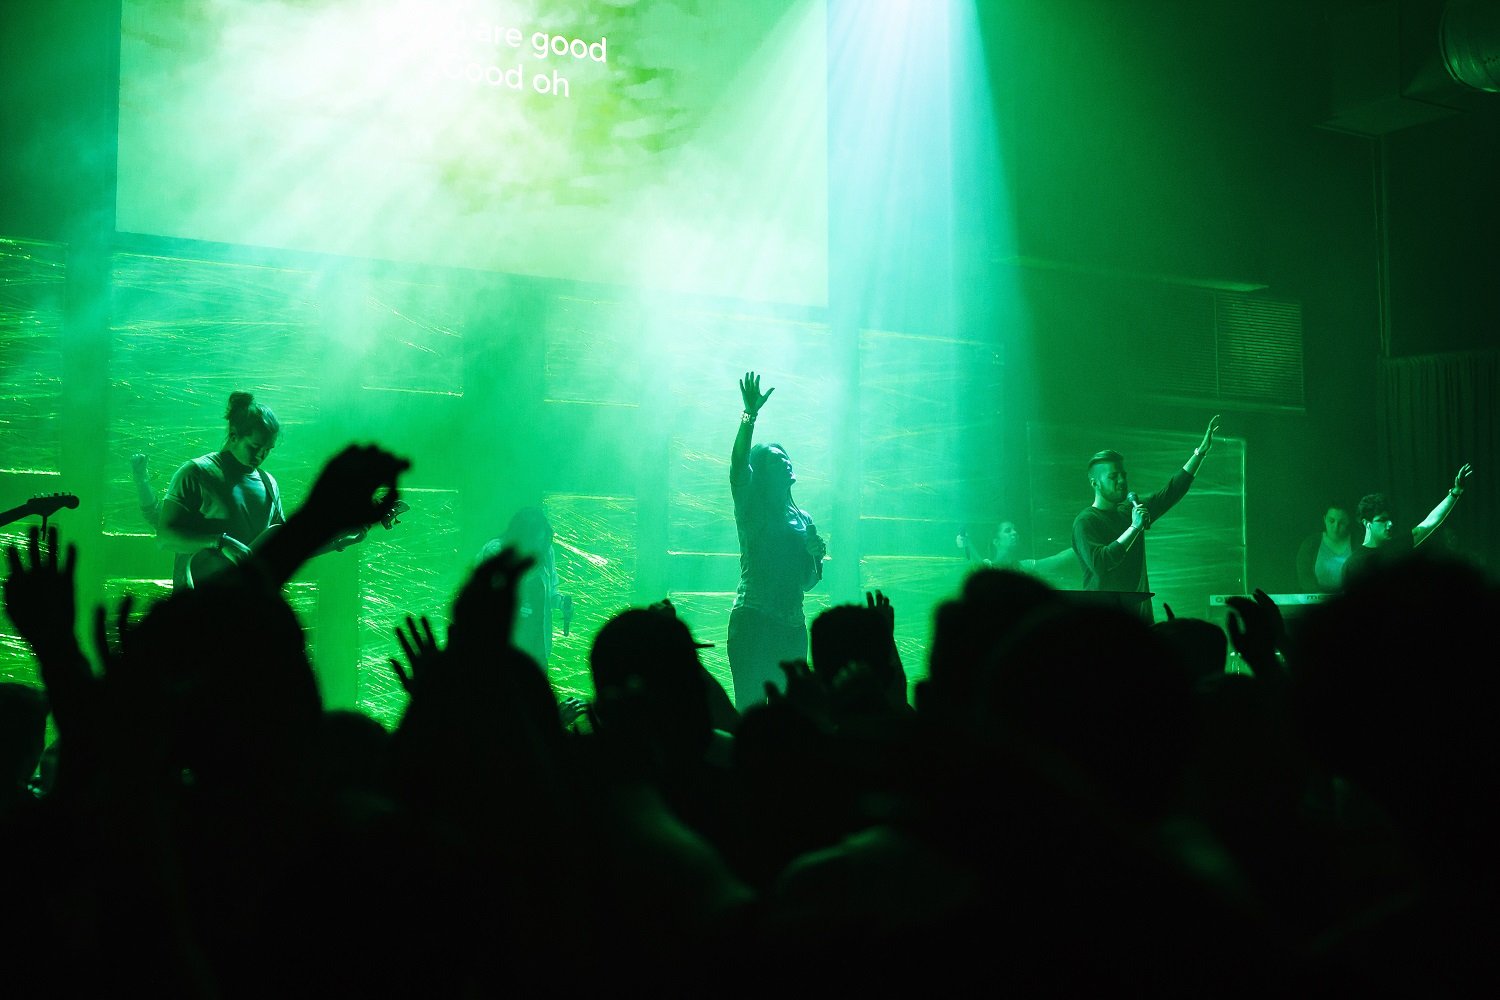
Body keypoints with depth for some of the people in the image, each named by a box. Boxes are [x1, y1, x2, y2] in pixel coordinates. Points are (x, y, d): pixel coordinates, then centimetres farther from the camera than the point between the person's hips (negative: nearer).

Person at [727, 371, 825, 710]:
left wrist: (815, 557, 1)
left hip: (792, 628, 5)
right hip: (753, 622, -5)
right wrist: (749, 415, -27)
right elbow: (738, 463, -16)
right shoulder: (750, 507, 4)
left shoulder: (803, 519, 18)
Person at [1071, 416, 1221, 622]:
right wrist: (1134, 528, -19)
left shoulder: (1131, 511, 15)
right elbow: (1099, 563, -21)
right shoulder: (1085, 521, -6)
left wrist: (1201, 451, 12)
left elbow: (1173, 490, 18)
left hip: (1140, 612, 7)